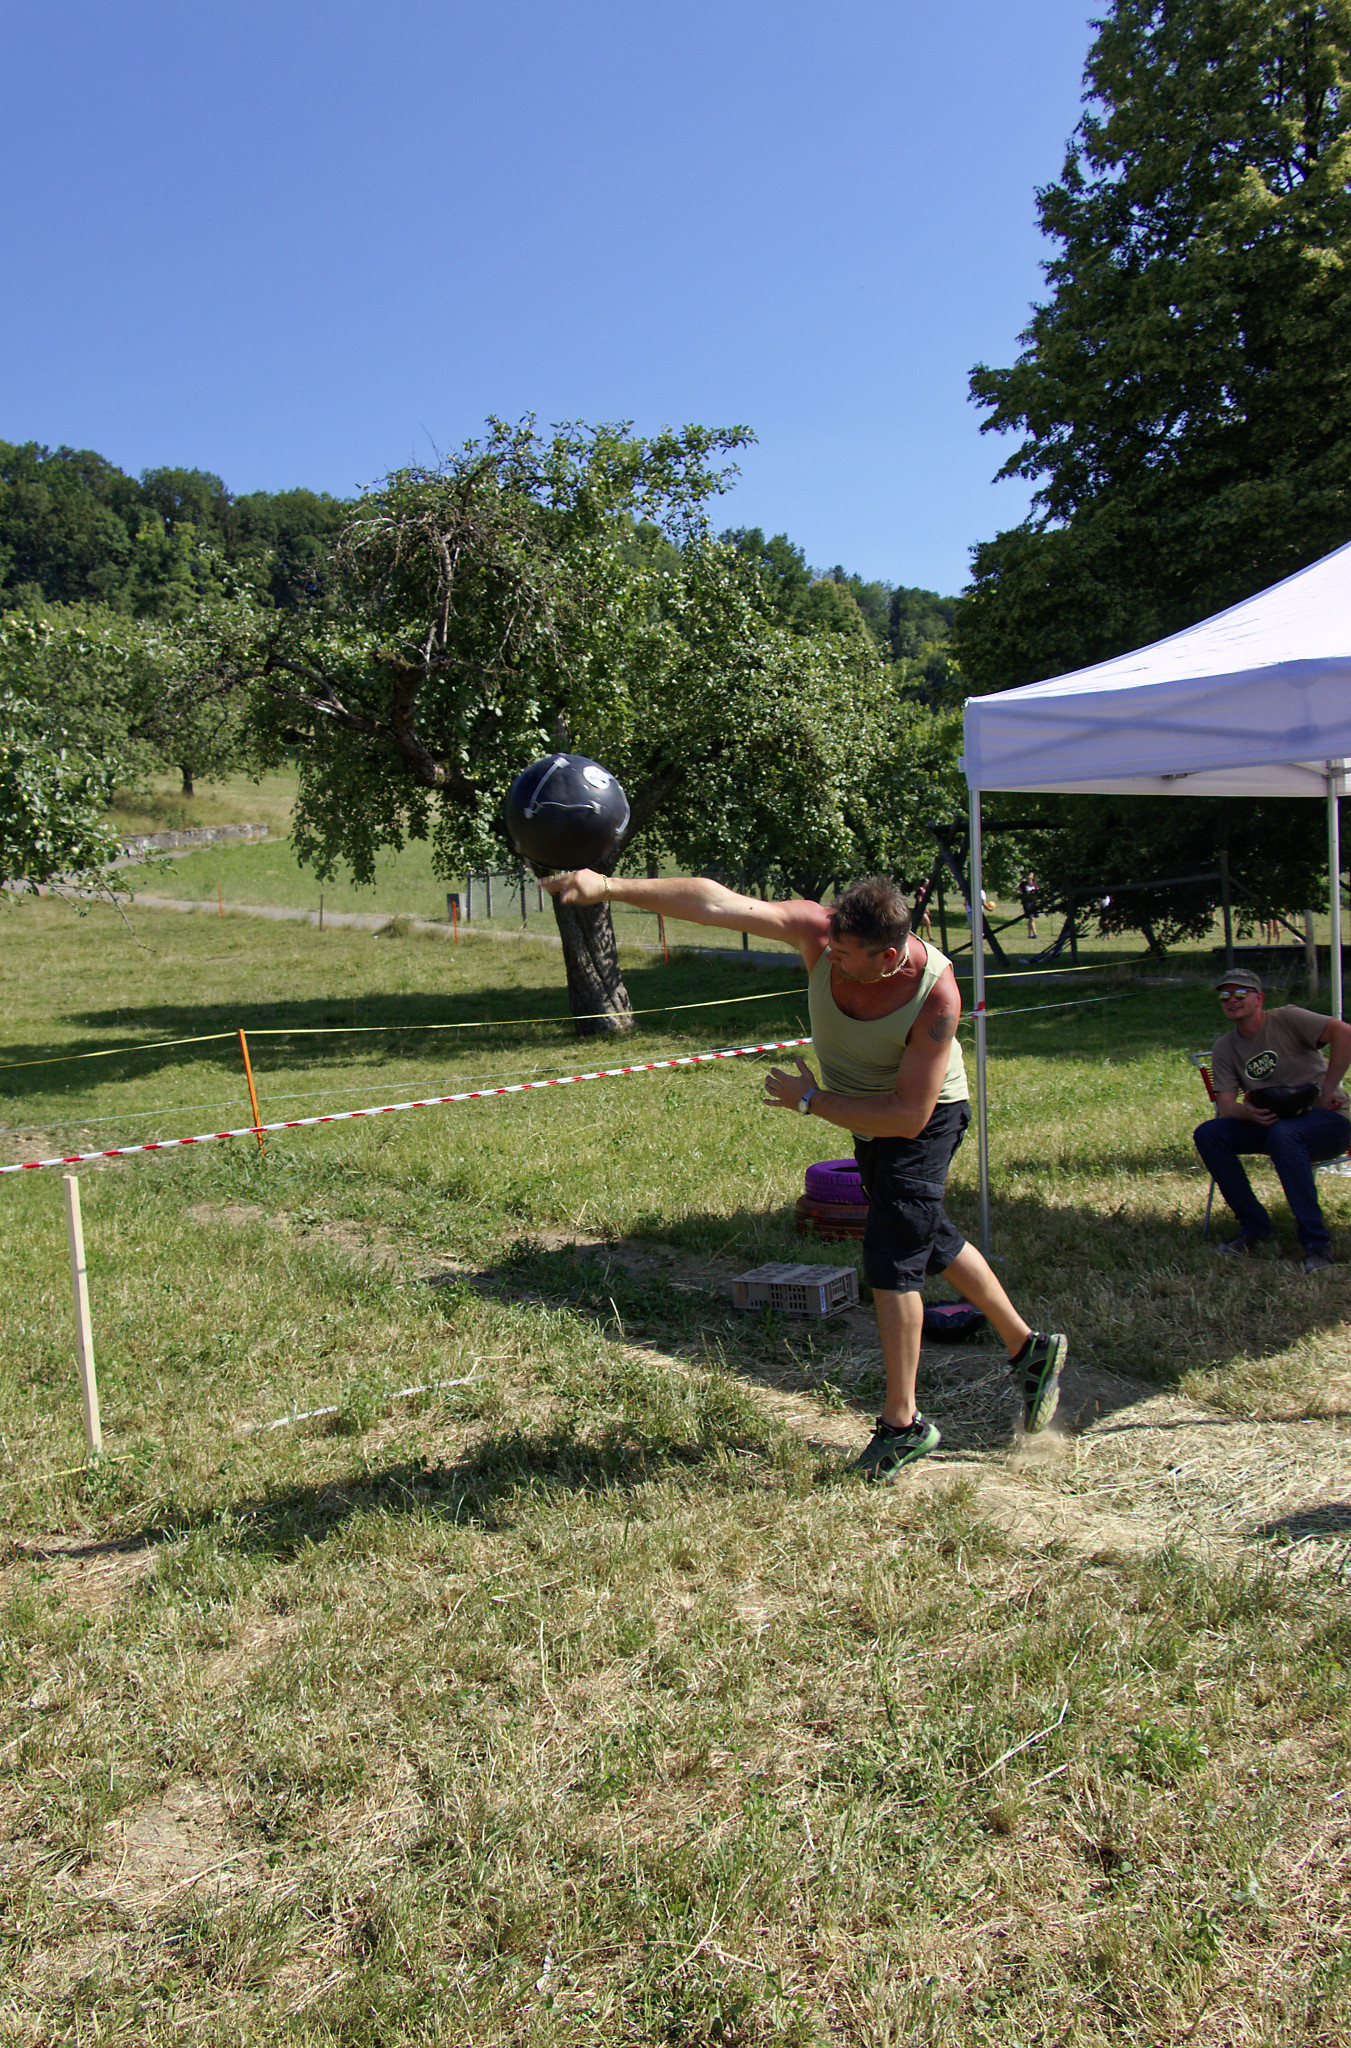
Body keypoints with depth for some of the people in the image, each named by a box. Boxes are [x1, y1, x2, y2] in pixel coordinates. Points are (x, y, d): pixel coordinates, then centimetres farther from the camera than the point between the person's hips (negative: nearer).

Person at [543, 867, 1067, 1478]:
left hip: (924, 1120, -6)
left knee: (890, 1259, -11)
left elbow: (909, 1116, -32)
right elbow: (715, 902, -38)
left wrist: (811, 1101, -27)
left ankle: (903, 1425, 4)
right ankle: (1029, 1348, 40)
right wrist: (608, 886, -45)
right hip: (865, 1116, 7)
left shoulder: (935, 995, -37)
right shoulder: (819, 930, -28)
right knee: (932, 1243, 20)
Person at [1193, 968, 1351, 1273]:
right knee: (1207, 1134, -15)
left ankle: (1316, 1244, -29)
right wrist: (1248, 1113, -27)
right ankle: (1255, 1226, -5)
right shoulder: (1225, 1049, 6)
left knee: (1283, 1134, -38)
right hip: (1273, 1122, 6)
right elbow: (1225, 1106, -3)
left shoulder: (1287, 1019, -10)